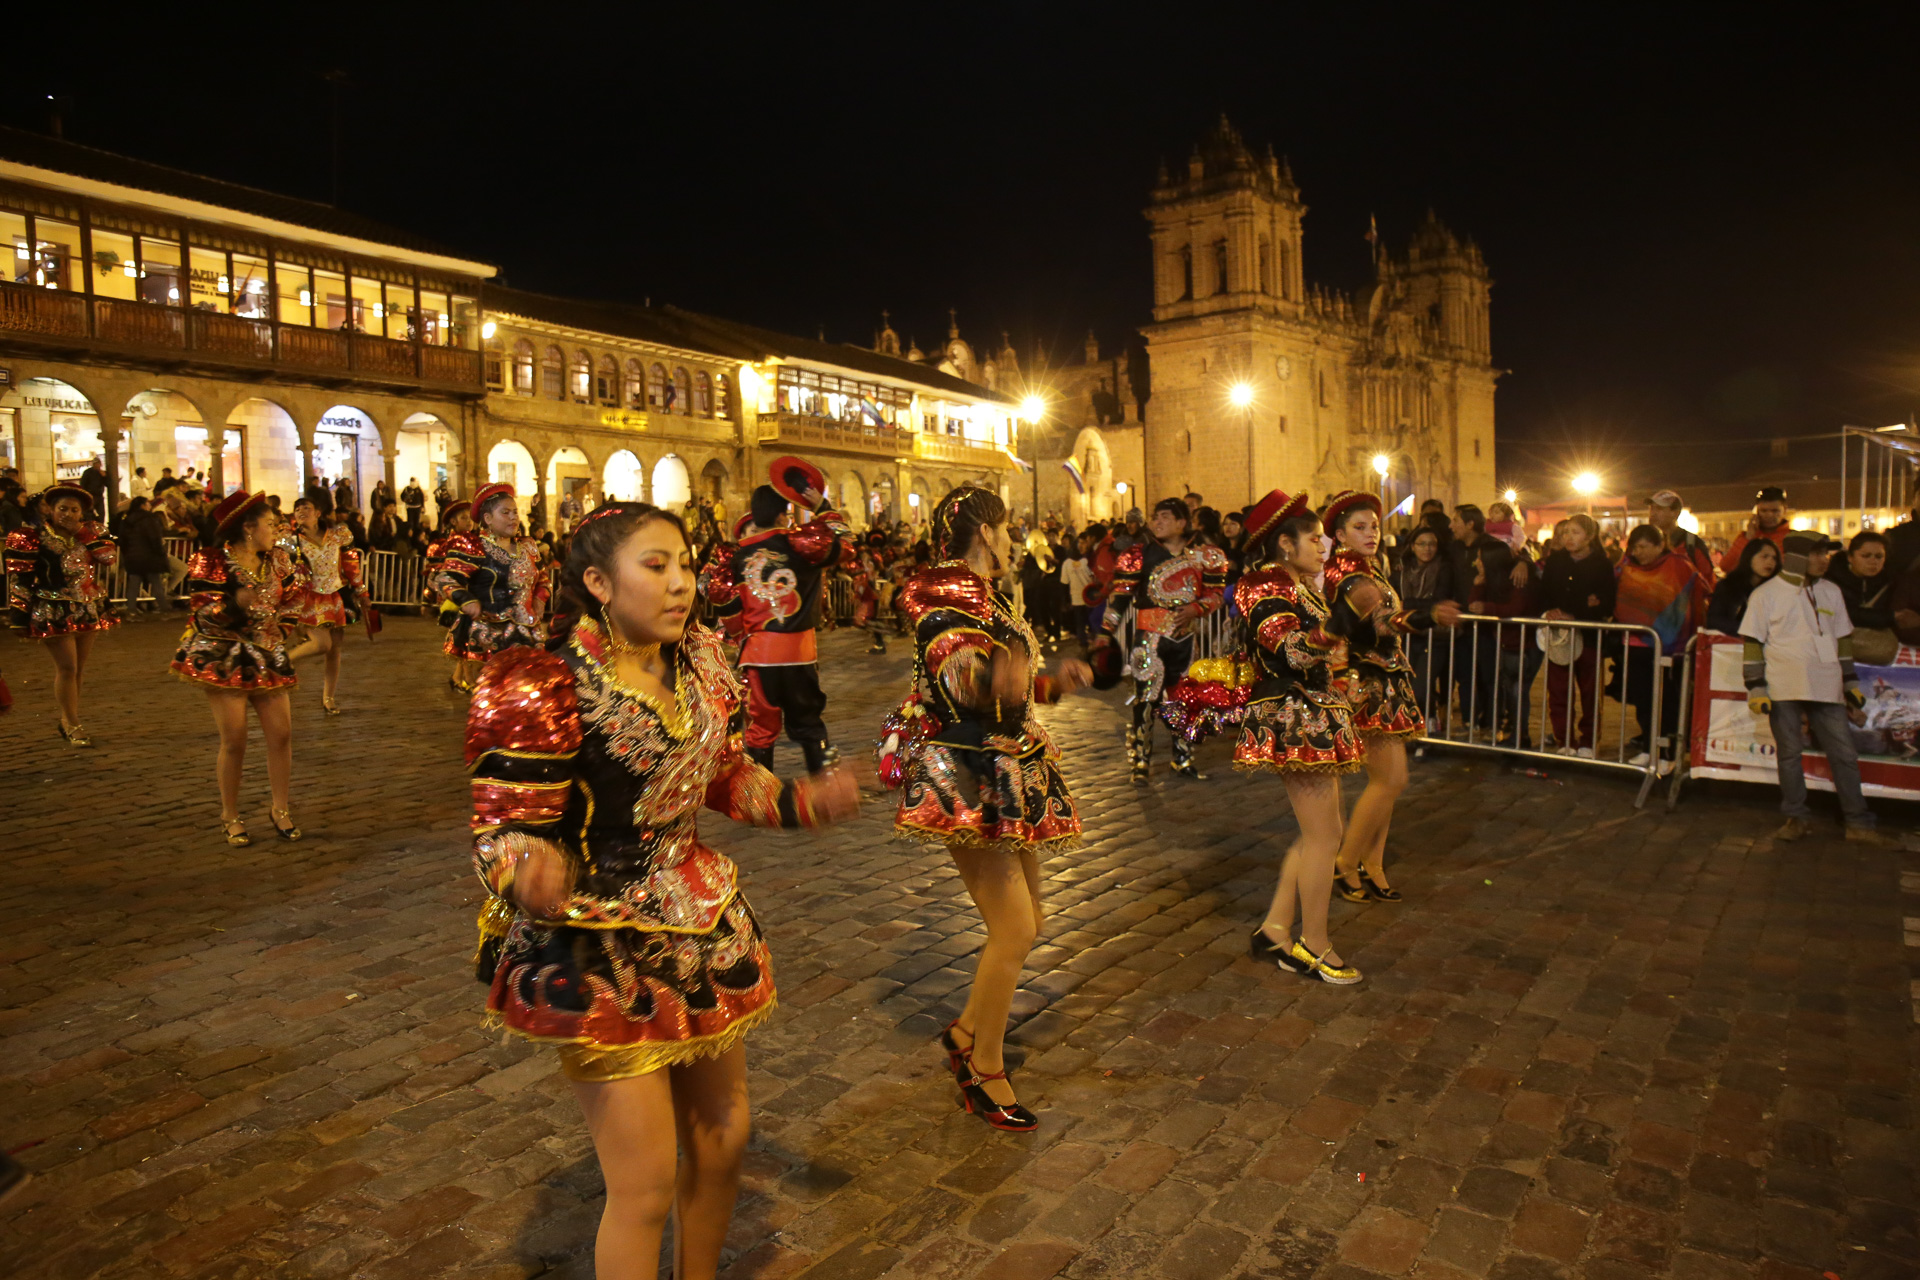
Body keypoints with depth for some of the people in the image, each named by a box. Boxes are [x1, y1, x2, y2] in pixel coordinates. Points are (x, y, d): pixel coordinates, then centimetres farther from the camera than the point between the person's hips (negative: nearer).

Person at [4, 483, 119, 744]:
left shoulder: (89, 532, 8)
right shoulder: (28, 537, -7)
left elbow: (110, 556, -6)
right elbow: (19, 580, -8)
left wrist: (82, 531, -9)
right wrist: (19, 618, -11)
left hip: (88, 611, 5)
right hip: (53, 614, -5)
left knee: (79, 669, 11)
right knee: (67, 668, -6)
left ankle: (68, 721, 24)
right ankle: (72, 725, 6)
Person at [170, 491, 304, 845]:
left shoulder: (276, 560, 7)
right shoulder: (210, 562, -10)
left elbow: (291, 600, 17)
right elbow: (203, 614, -14)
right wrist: (236, 603, -31)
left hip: (267, 658, 5)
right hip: (222, 660, -5)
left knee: (281, 734, -1)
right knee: (233, 740, -4)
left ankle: (281, 809, 14)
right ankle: (230, 816, 14)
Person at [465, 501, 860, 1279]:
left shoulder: (696, 666, 0)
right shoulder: (544, 688, -20)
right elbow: (504, 830, -18)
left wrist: (805, 801, 0)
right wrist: (530, 873, -40)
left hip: (702, 932, 7)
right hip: (601, 953, -7)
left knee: (722, 1140, 20)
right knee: (646, 1185, -1)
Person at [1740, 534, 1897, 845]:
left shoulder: (1831, 592, 13)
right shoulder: (1765, 594, 0)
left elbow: (1843, 641, 17)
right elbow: (1753, 644, -1)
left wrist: (1852, 685, 14)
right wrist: (1756, 689, -7)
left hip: (1826, 687, 4)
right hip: (1784, 688, -4)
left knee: (1844, 753, 4)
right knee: (1789, 753, 3)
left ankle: (1859, 824, 12)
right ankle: (1797, 817, 17)